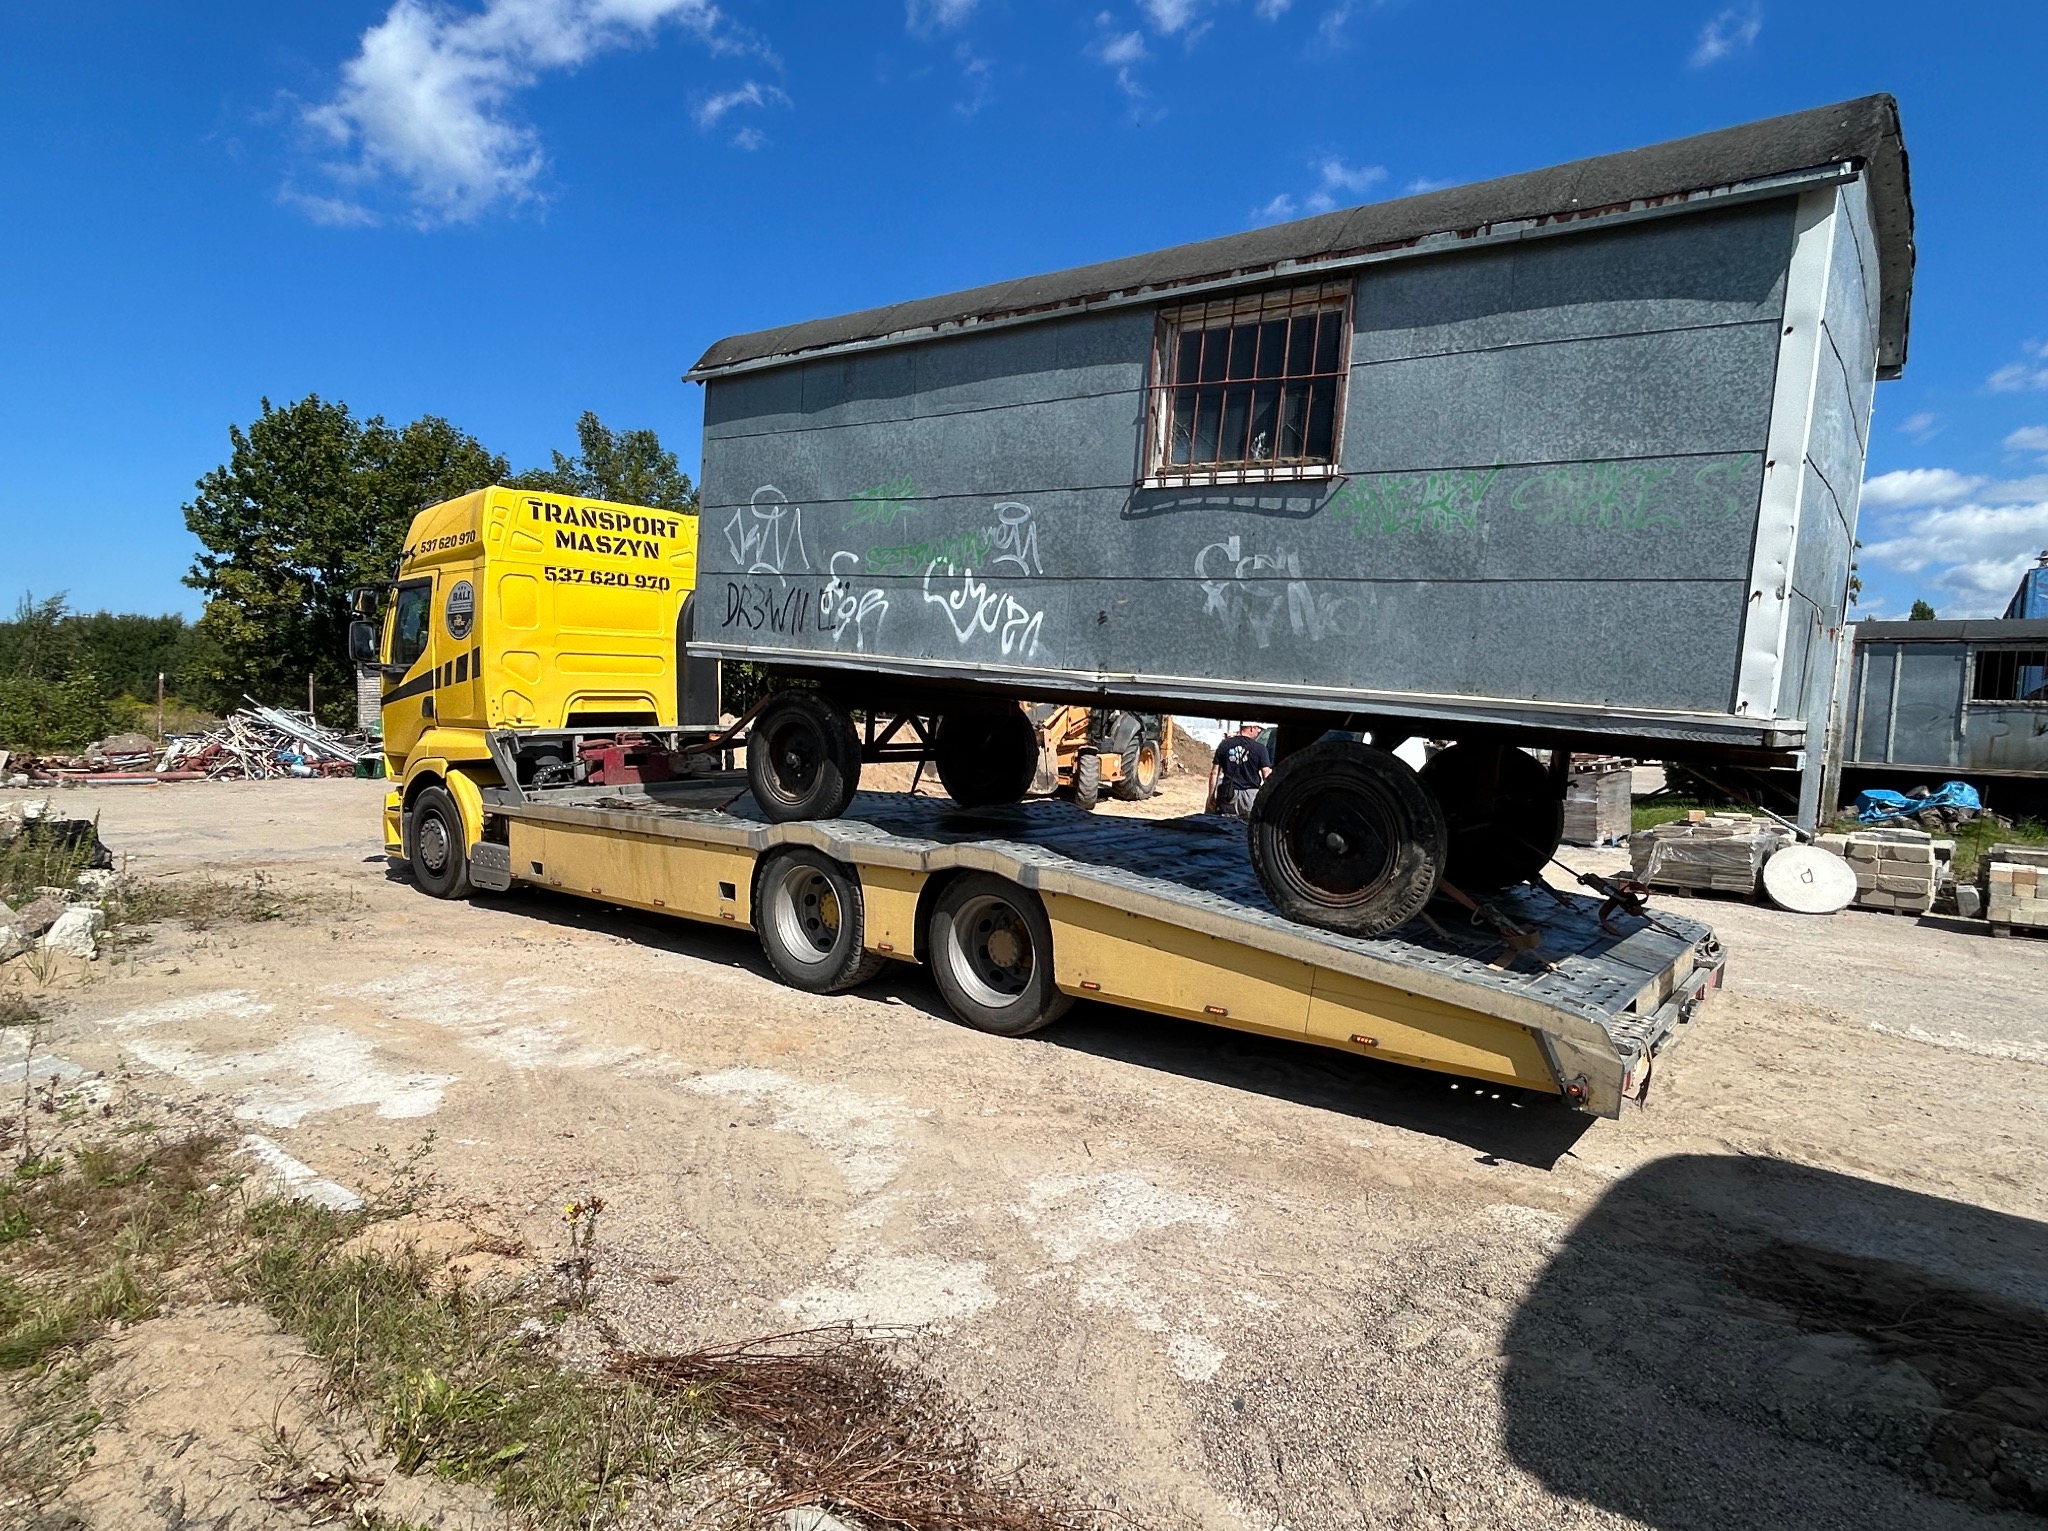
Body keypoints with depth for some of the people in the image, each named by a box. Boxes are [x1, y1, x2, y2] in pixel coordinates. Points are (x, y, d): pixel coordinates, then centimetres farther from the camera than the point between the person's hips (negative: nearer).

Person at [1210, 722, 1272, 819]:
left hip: (1228, 796, 3)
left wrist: (1211, 795, 12)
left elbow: (1214, 773, 5)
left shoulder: (1224, 745, 3)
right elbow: (1267, 775, -5)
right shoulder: (1260, 748, -5)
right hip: (1250, 796, -3)